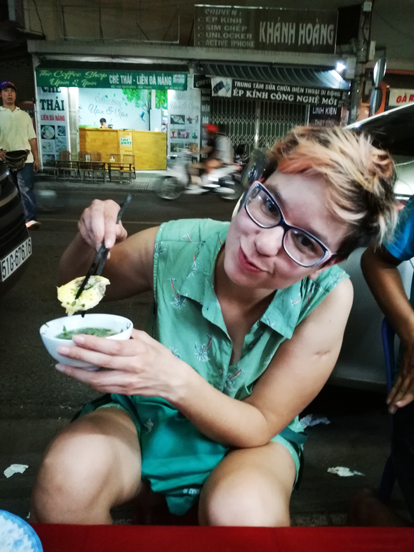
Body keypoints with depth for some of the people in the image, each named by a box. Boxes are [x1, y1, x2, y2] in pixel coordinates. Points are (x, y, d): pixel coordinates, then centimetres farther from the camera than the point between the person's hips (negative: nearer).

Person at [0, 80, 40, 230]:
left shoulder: (24, 115, 15)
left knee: (26, 189, -10)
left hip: (25, 159, 1)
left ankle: (31, 219, -15)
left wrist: (36, 158, 6)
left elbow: (32, 138, 13)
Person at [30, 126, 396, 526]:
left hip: (249, 437, 1)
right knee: (68, 475, -29)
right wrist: (87, 243, -25)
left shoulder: (327, 296, -24)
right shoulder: (174, 247, -22)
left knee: (243, 512, -33)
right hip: (148, 416, 0)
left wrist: (176, 381, -38)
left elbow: (260, 425, -18)